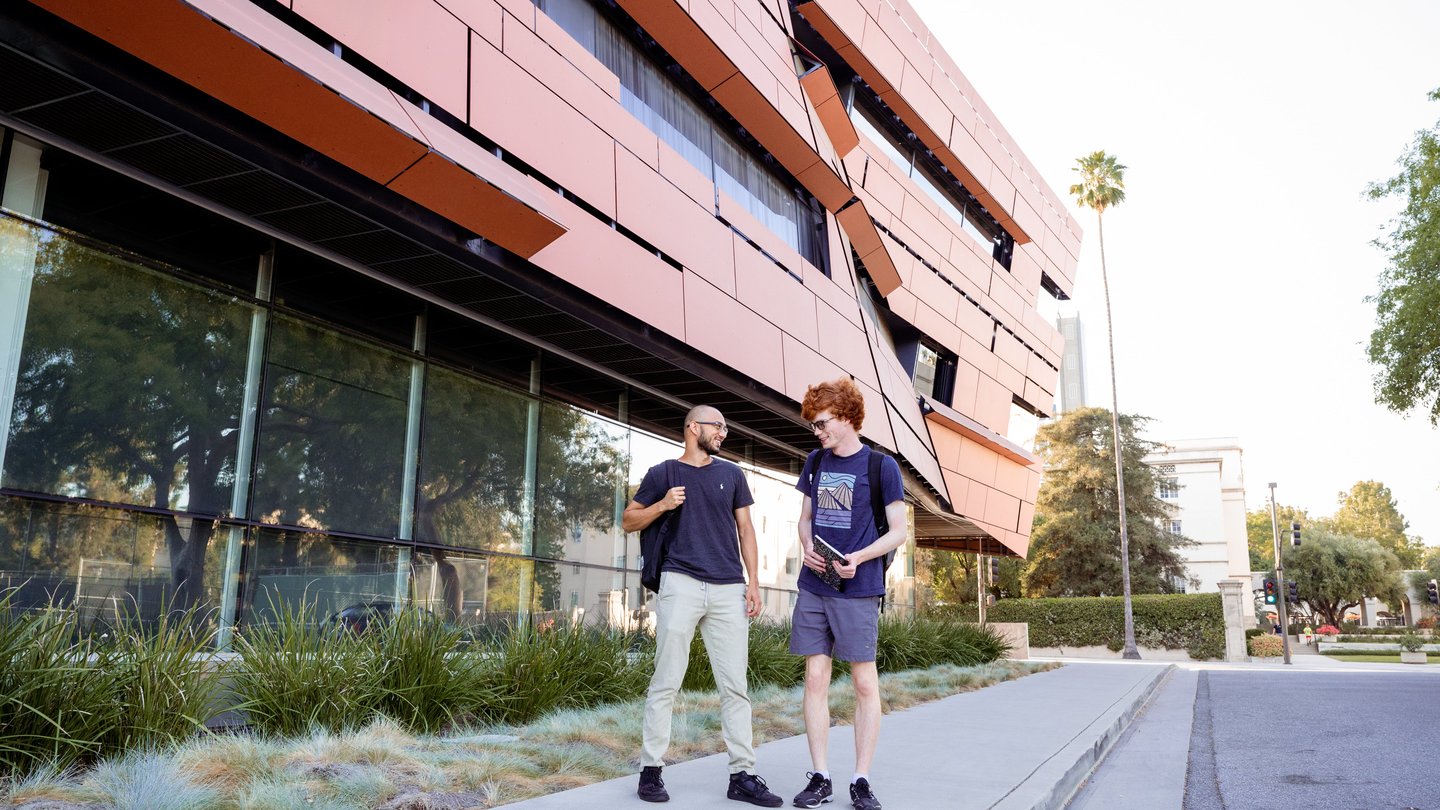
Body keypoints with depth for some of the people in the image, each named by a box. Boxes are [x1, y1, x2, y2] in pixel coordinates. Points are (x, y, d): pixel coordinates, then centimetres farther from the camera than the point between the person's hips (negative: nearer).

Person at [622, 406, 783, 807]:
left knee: (735, 686, 3)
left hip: (729, 591, 3)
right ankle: (651, 770, 8)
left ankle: (742, 775, 8)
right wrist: (662, 505, -8)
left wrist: (754, 581, 6)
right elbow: (629, 521, 10)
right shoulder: (663, 473, 7)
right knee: (666, 682, -2)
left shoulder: (731, 474, 15)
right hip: (681, 585, -3)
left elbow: (745, 529, 15)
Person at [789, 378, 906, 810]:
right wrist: (807, 547, -3)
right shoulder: (815, 462, 12)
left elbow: (899, 531, -2)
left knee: (865, 682, 2)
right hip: (813, 587, 5)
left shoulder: (881, 466, -3)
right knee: (815, 678, 5)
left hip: (858, 589, -4)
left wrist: (859, 557, -17)